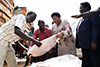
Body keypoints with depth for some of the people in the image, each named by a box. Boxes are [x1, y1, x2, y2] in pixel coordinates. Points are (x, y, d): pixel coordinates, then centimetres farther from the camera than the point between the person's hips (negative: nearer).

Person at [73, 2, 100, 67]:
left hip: (91, 44, -8)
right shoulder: (82, 19, 24)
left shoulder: (92, 15, -3)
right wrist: (78, 43, 13)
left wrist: (94, 42, -21)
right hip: (84, 45, 9)